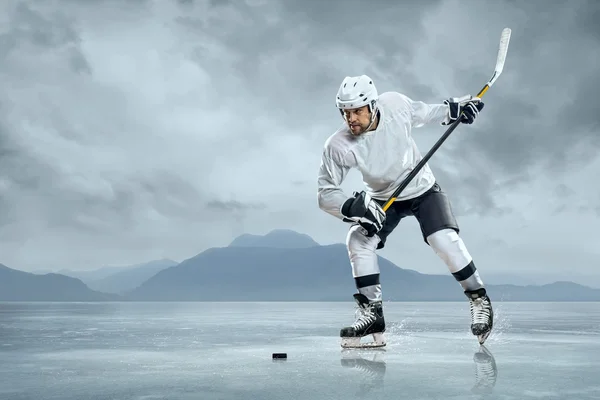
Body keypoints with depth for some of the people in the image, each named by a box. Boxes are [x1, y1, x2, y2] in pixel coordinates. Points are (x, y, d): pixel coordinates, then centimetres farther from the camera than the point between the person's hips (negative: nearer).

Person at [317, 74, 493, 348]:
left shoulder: (395, 104, -24)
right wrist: (352, 207, -39)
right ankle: (373, 315, -5)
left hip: (423, 189, -1)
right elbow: (325, 193, -22)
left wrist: (453, 109, -12)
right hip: (382, 199, 1)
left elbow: (423, 113, 0)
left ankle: (479, 299, 1)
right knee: (359, 241, -18)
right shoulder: (338, 146, -27)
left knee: (444, 240, -20)